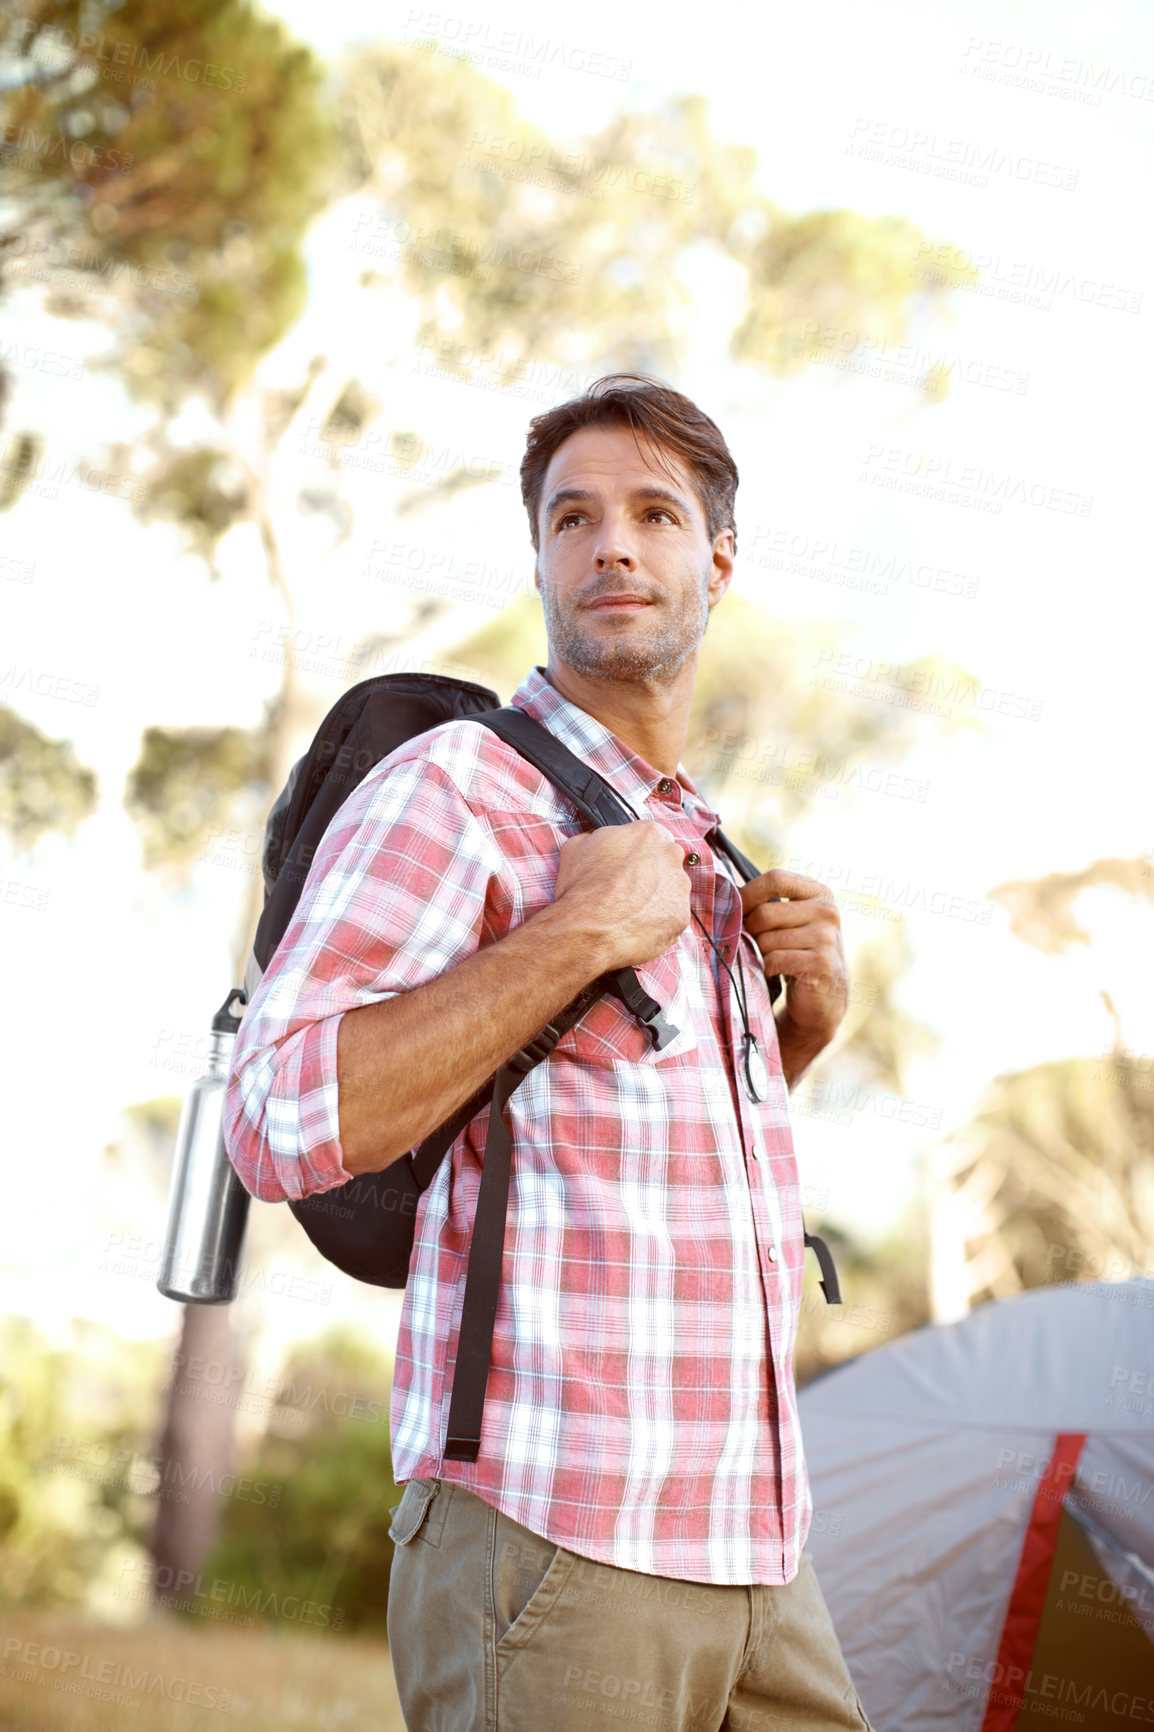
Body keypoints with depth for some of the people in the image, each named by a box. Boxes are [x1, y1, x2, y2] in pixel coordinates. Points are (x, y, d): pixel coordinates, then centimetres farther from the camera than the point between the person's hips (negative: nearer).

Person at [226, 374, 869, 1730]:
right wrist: (580, 934, -17)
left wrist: (807, 1014, 8)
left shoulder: (703, 854, 17)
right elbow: (285, 1125, -19)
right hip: (551, 1544, -7)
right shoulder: (453, 789, -7)